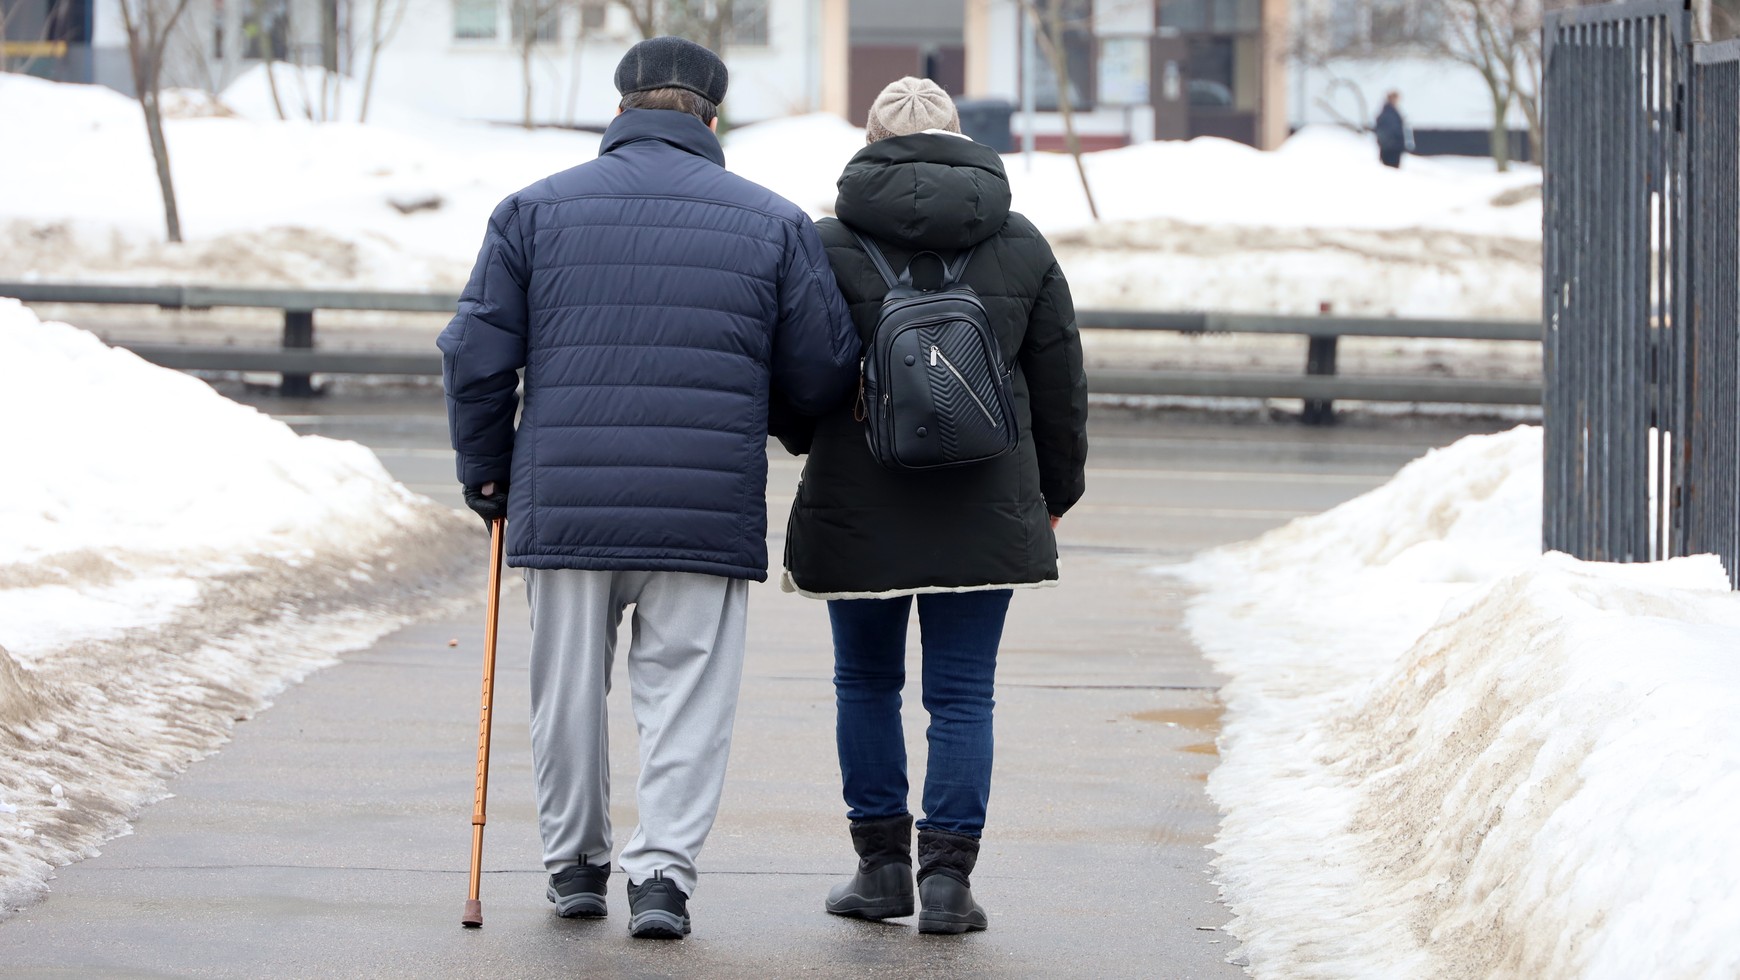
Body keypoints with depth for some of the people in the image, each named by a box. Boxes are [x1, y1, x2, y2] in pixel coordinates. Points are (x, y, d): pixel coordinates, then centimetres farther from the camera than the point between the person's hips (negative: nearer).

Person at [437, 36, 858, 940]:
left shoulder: (534, 210, 5)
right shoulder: (773, 223, 4)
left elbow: (476, 356, 3)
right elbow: (825, 373, 5)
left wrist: (485, 473, 15)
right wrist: (763, 410, 26)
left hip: (565, 501, 1)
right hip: (708, 511, -1)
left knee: (569, 689, 14)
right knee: (686, 692, 4)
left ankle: (574, 864, 25)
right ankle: (663, 871, -6)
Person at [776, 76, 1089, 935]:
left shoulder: (831, 246, -5)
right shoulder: (1022, 248, 4)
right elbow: (1060, 387, 9)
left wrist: (812, 445, 21)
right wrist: (1054, 494, 22)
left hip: (858, 506, -1)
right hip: (983, 510, 1)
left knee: (866, 682, 14)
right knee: (962, 694, 4)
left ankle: (882, 863, 16)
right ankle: (947, 876, -2)